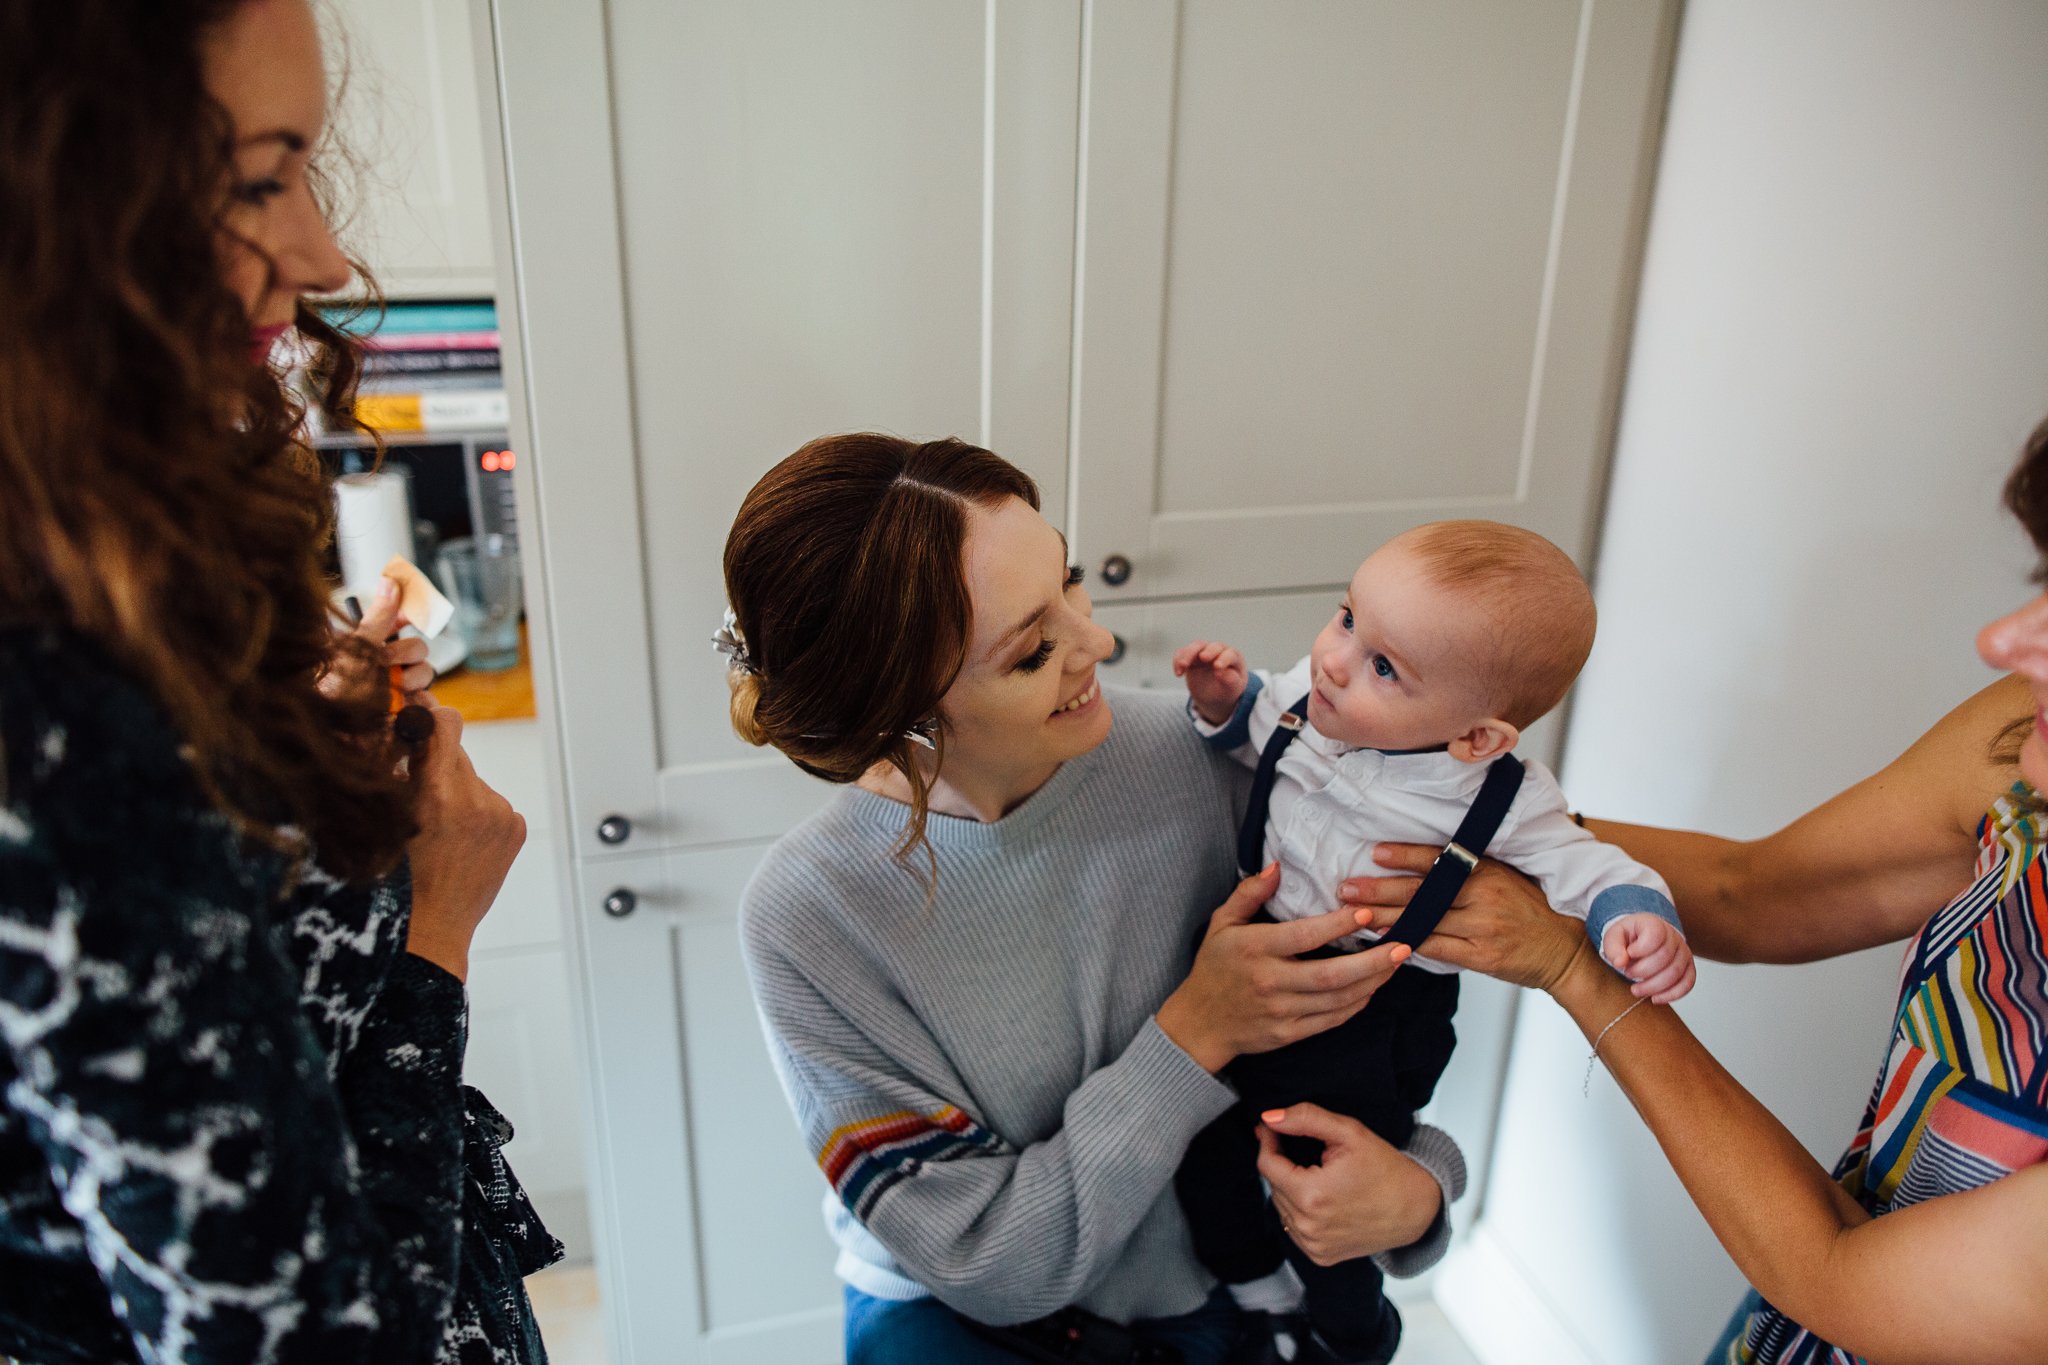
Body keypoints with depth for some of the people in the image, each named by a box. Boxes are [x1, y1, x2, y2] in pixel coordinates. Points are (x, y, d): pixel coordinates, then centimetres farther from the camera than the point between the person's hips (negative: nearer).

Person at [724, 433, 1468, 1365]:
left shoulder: (1189, 755, -18)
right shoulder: (805, 918, -24)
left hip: (1216, 1289, 5)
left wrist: (1417, 1177, -25)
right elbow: (983, 1261, -19)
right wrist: (1196, 1035, -26)